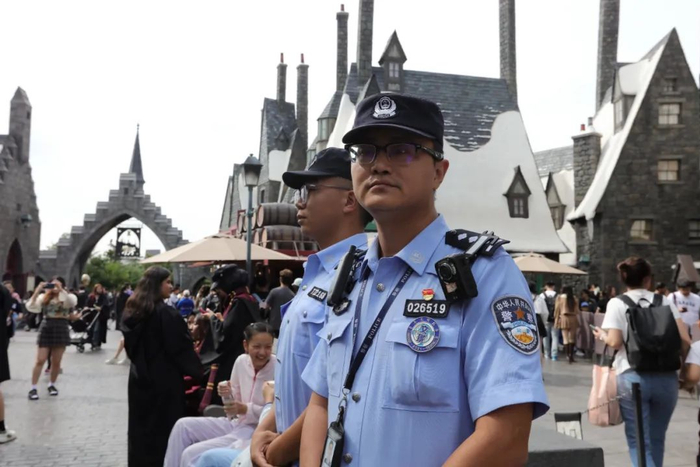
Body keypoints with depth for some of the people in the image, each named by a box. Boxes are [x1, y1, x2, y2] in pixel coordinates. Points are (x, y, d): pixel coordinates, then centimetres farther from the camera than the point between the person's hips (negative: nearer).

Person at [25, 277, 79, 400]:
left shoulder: (67, 297, 2)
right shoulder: (44, 297, 5)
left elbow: (72, 302, -23)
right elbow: (30, 307, -9)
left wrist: (61, 290, -26)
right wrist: (37, 291, -18)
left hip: (61, 330, 0)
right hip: (46, 328, 0)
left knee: (56, 362, 7)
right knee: (40, 360, -4)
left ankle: (52, 385, 26)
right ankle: (33, 388, 2)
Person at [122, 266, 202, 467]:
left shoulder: (132, 310, 5)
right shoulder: (166, 313, -18)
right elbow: (181, 347, -17)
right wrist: (197, 371, -6)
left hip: (140, 377, 7)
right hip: (165, 380, -7)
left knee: (140, 427, 15)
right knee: (164, 429, 3)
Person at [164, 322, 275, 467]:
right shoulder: (241, 361, 2)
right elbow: (237, 402, 12)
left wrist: (246, 409, -23)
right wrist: (228, 395, -11)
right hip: (239, 424, 8)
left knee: (192, 454, -15)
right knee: (183, 426, 0)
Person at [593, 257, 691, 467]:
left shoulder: (617, 303, 2)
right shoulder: (665, 301, 8)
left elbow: (615, 342, -8)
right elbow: (685, 340, 0)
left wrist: (602, 335, 12)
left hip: (633, 377, -2)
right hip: (666, 377, 3)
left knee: (639, 442, 3)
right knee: (656, 439, 19)